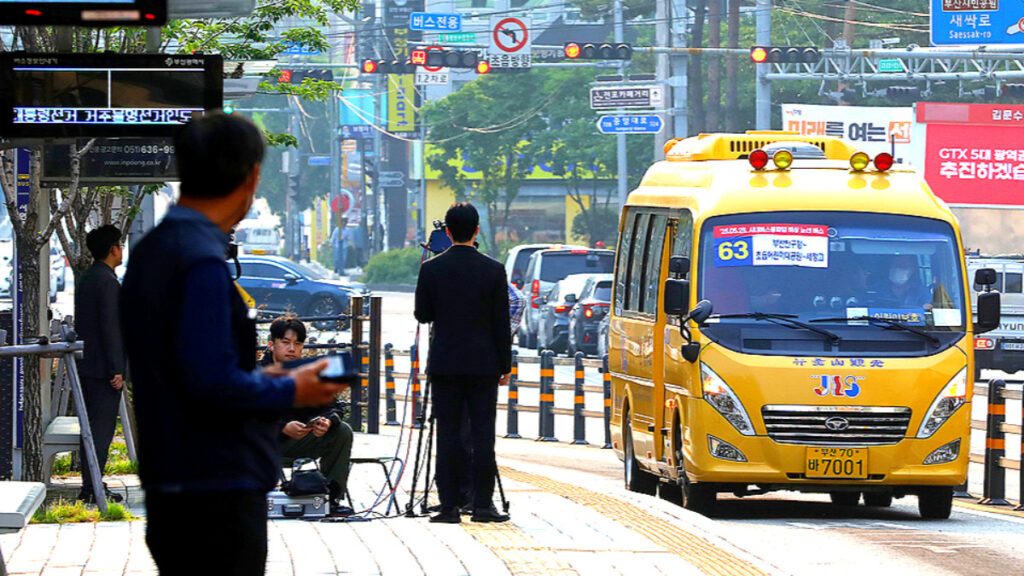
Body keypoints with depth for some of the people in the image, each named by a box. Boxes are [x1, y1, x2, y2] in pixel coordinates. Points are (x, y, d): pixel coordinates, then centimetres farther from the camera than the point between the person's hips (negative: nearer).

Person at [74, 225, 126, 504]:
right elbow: (110, 327, -20)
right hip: (103, 366, -9)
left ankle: (91, 486, 16)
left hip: (86, 365, 9)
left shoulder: (86, 279, 14)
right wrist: (116, 370, -19)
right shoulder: (107, 282, -16)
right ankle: (93, 489, -8)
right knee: (101, 427, -7)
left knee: (93, 426, 13)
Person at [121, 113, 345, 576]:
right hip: (217, 493, -9)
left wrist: (262, 380, 17)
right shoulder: (202, 260, -18)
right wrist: (292, 391, -8)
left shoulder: (151, 251, 11)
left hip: (170, 487, 9)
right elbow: (214, 382, -23)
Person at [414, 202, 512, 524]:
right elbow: (501, 323, -2)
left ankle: (449, 506, 0)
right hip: (482, 364, -1)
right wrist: (505, 365, 6)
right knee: (482, 434, 1)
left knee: (447, 435, 2)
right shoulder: (493, 271, -4)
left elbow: (422, 314, 4)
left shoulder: (432, 269, -3)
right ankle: (482, 505, -1)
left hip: (444, 364, 1)